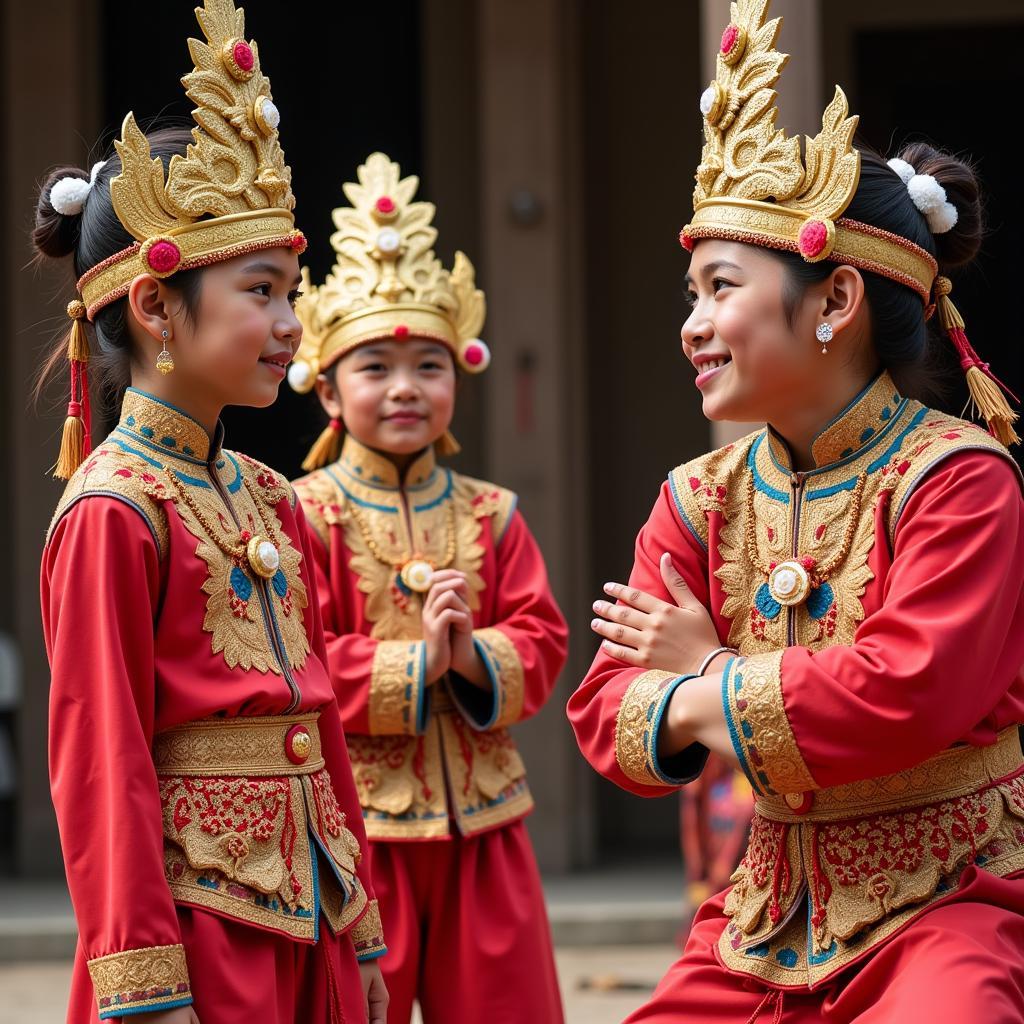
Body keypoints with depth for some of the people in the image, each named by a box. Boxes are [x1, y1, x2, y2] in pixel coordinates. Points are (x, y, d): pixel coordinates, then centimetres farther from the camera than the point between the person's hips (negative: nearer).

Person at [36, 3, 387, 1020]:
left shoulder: (267, 498, 12)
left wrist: (359, 931, 16)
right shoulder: (112, 508, -11)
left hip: (308, 921, 7)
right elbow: (101, 758, -13)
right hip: (199, 917, -7)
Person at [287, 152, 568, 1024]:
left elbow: (542, 641, 5)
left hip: (481, 821, 4)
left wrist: (474, 655, -15)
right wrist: (416, 663, -18)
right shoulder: (304, 515, -5)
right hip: (356, 819, -4)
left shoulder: (490, 516, 9)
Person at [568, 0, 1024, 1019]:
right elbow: (607, 711, 3)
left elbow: (909, 691, -23)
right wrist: (690, 712, -20)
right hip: (771, 918, 6)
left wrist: (707, 681, -12)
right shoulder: (702, 500, 7)